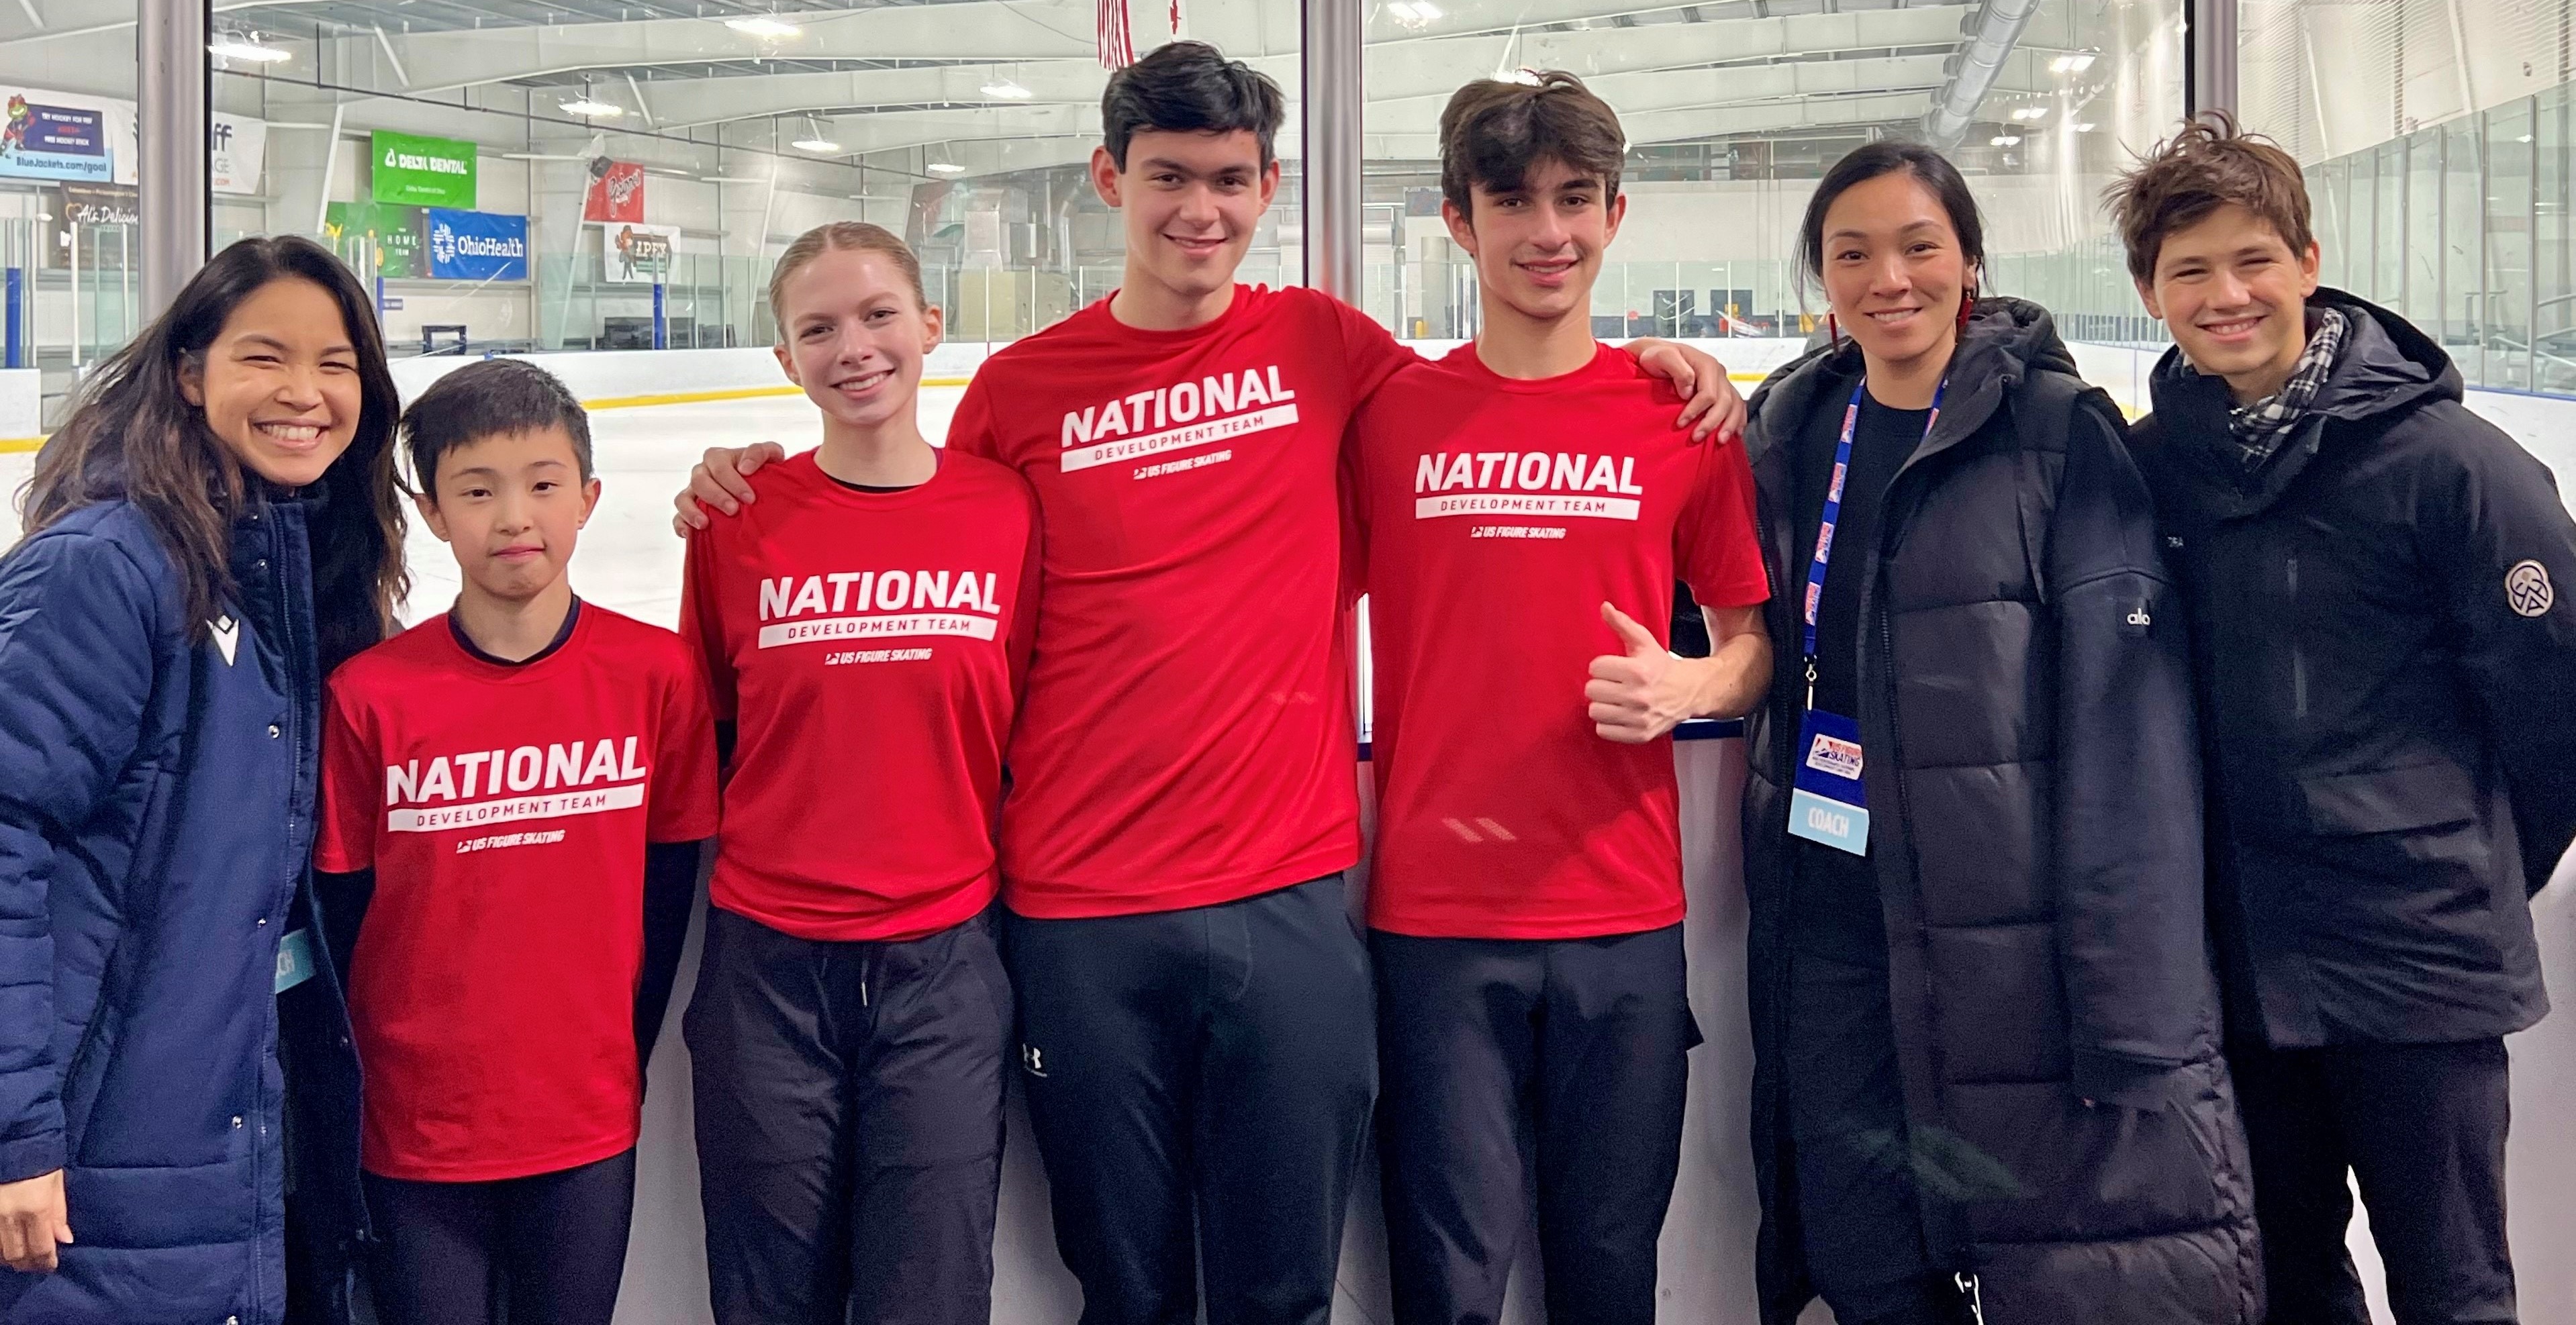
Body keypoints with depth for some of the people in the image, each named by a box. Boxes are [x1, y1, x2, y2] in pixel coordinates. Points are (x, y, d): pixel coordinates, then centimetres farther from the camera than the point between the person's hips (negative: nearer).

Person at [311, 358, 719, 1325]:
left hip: (590, 1128, 1)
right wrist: (380, 1074, 3)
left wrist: (620, 1058, 7)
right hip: (418, 1133, -1)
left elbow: (667, 887, 4)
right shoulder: (368, 695, -8)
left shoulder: (657, 675, -5)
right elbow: (342, 912, 0)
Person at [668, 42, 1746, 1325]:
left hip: (1290, 898, 0)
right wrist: (761, 490, 1)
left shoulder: (1322, 344, 4)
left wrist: (1644, 360, 3)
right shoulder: (1020, 387, 3)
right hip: (1082, 917, 0)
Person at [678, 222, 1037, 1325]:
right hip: (769, 959, 0)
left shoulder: (1008, 510, -1)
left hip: (944, 960, 0)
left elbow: (1030, 730, 5)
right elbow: (703, 734, 10)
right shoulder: (740, 520, -1)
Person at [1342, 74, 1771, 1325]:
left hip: (1624, 913, 1)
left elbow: (1753, 639, 12)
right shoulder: (1388, 413, 3)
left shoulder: (1683, 413, 4)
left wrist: (1689, 686, -10)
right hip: (1433, 914, -1)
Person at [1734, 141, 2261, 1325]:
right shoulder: (1790, 429, 8)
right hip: (1833, 943, 5)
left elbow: (2127, 735, -12)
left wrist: (2131, 1014, -17)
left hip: (2019, 947, -4)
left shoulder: (2060, 431, -7)